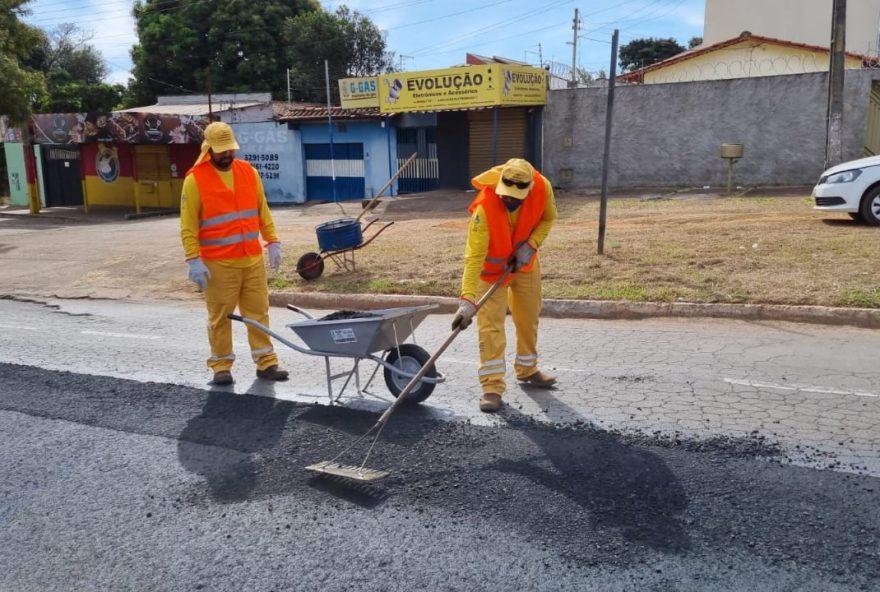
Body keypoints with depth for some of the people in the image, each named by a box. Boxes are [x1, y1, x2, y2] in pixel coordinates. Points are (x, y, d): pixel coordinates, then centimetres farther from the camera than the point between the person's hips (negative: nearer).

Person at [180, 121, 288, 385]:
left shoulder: (249, 172, 7)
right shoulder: (195, 179, -6)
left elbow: (262, 211, 13)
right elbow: (188, 226, -7)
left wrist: (272, 242, 7)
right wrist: (194, 260, -14)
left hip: (252, 259, 4)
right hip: (218, 263, -4)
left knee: (259, 311, 8)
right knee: (220, 316, 4)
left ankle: (266, 363, 16)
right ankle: (221, 366, 16)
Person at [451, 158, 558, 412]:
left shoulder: (543, 188, -27)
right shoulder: (484, 206, -39)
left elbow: (548, 218, -4)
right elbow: (474, 256, -40)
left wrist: (531, 245, -21)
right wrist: (467, 299, -46)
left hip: (525, 261, 5)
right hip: (491, 266, -4)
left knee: (529, 317, 17)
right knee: (490, 325, -9)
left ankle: (527, 369, 37)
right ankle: (492, 386, -2)